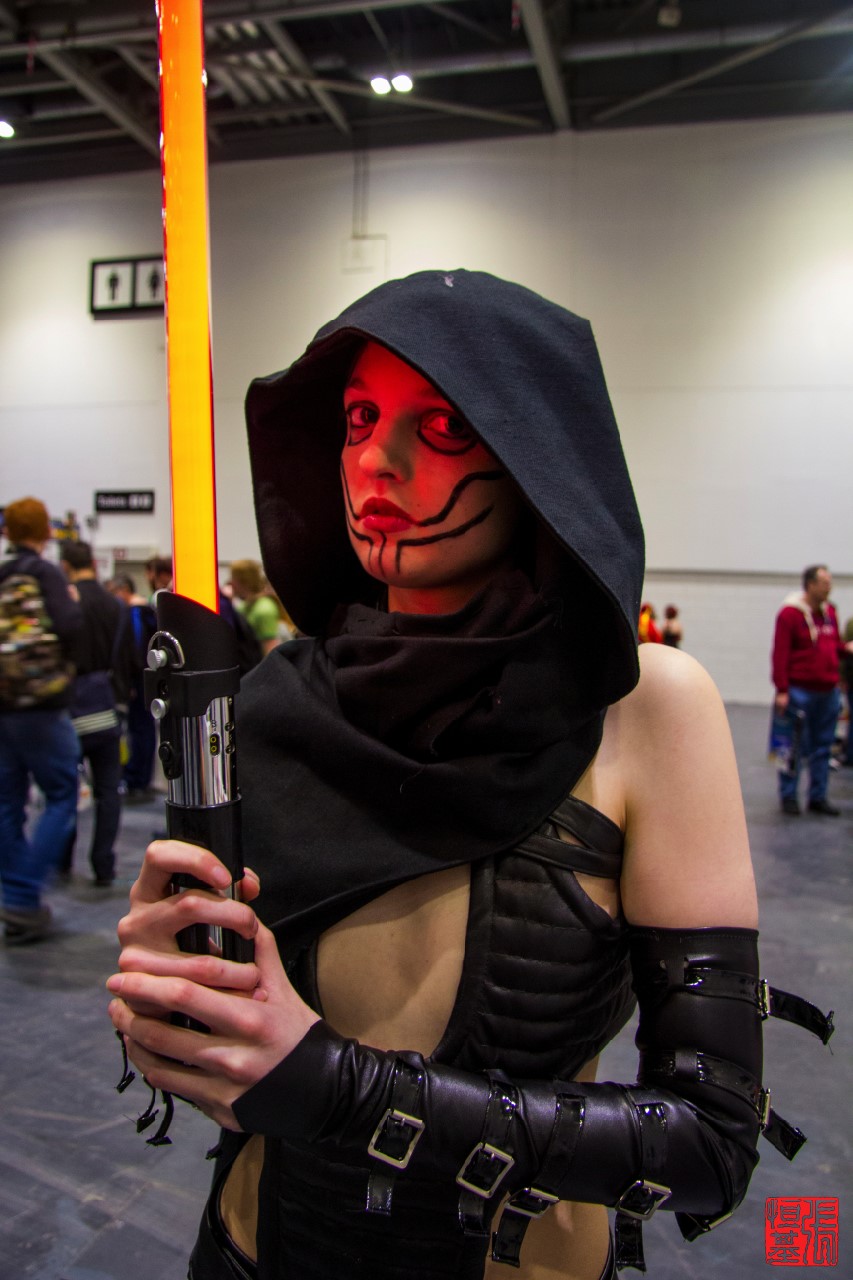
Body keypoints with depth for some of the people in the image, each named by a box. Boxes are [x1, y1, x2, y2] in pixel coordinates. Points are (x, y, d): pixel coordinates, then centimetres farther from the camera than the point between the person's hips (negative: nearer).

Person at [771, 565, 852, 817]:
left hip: (828, 692, 7)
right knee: (796, 748, 2)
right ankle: (788, 796, 14)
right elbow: (780, 654, -14)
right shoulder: (790, 613, -10)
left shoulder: (829, 612, 10)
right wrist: (782, 690, -17)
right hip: (800, 691, -6)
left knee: (823, 748, 12)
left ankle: (818, 797, 22)